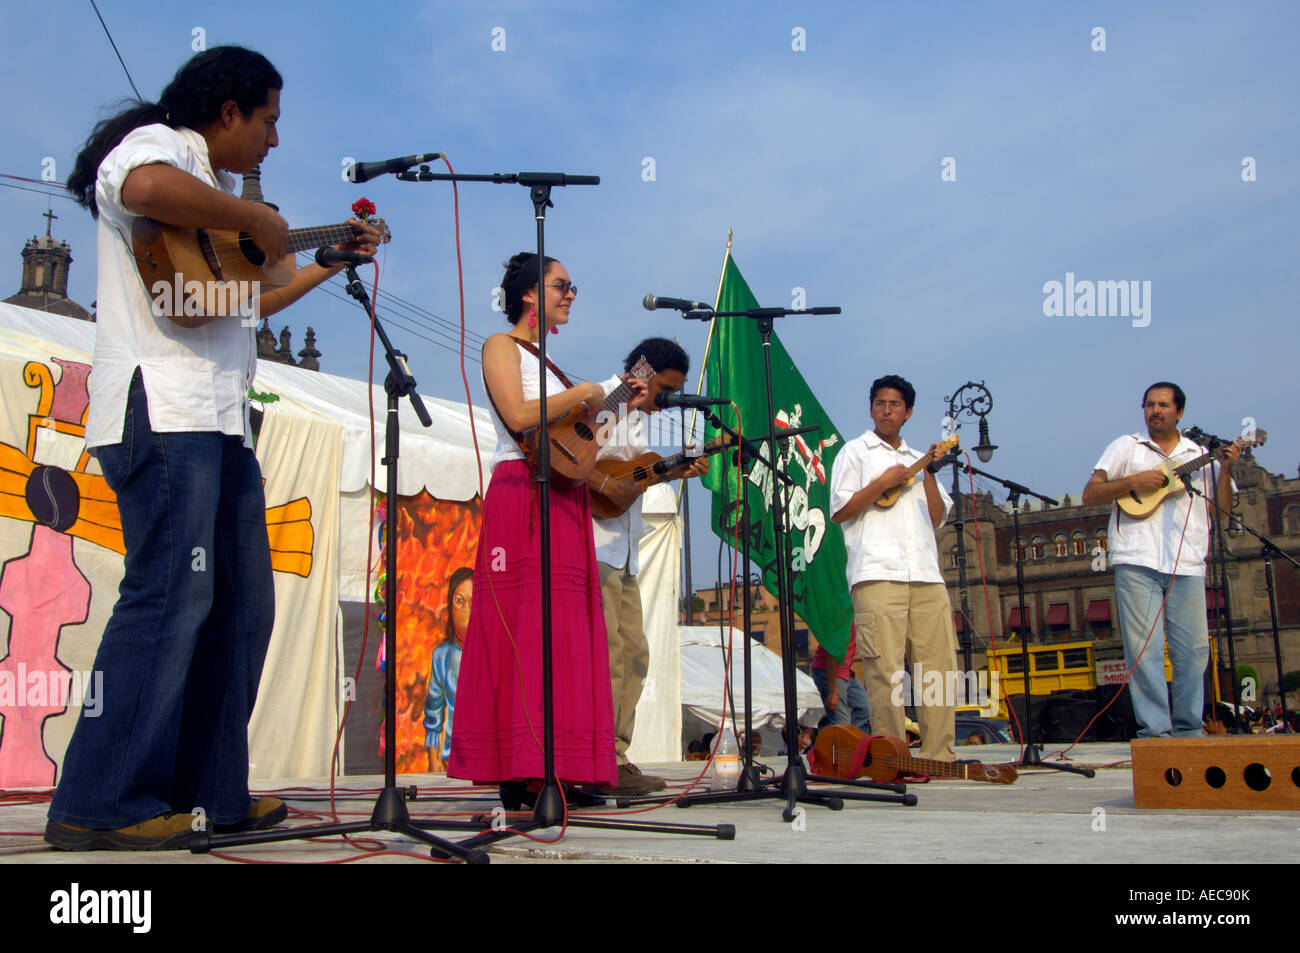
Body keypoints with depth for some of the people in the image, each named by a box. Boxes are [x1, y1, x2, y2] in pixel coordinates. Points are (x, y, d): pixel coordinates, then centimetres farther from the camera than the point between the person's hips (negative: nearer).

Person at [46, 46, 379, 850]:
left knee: (243, 602, 8)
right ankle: (99, 806, -8)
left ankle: (209, 792, 14)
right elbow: (147, 188, -28)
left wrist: (334, 262, 35)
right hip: (161, 410, -10)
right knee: (170, 594, -15)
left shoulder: (214, 189, 28)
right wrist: (257, 219, -15)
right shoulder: (153, 146, -2)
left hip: (218, 419, 10)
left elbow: (239, 303, 34)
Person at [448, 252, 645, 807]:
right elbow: (519, 418, -15)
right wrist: (583, 393, -6)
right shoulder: (501, 347, 2)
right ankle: (517, 780, -15)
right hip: (522, 493, -8)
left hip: (564, 499, 8)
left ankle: (552, 771, 2)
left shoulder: (547, 361, 26)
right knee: (523, 626, -13)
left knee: (563, 630, 2)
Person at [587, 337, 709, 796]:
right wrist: (603, 482, -23)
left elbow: (636, 474, 17)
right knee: (607, 653, -12)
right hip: (589, 546, -10)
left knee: (634, 653, 9)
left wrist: (676, 470, 3)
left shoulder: (638, 418, 19)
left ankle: (615, 757, 16)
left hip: (623, 551, 10)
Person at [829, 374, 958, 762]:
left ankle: (940, 755, 3)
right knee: (885, 671, -9)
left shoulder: (916, 460, 26)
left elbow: (938, 518, 17)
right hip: (877, 574, -5)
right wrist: (882, 483, -5)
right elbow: (840, 511, 2)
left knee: (940, 668, -1)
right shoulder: (856, 452, 12)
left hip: (926, 576, 5)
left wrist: (929, 474, 4)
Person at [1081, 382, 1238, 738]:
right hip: (1137, 561, -2)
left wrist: (1226, 469, 1)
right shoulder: (1127, 447, 12)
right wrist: (1134, 482, -8)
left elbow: (1223, 508, 14)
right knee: (1144, 648, -7)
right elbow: (1089, 495, 4)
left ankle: (1188, 731, 11)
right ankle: (1154, 731, -3)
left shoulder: (1200, 455, 18)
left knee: (1194, 649, 0)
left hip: (1187, 565, 2)